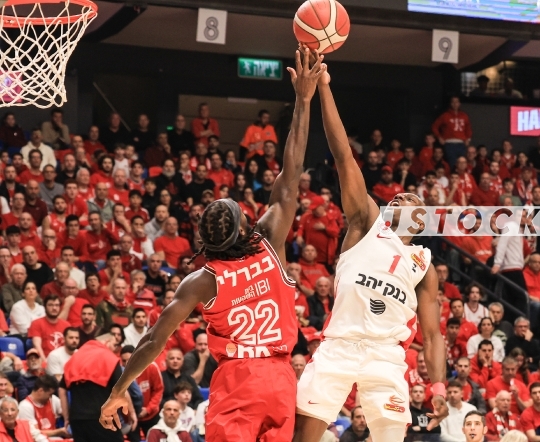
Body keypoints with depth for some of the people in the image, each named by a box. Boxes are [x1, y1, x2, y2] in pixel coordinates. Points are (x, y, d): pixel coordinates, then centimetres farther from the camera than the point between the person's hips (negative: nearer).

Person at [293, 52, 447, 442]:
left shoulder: (424, 264, 16)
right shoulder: (367, 223, 11)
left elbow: (432, 333, 13)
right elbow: (344, 156, 3)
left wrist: (439, 387, -2)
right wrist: (322, 88, -5)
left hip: (387, 355, 1)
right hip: (339, 346, -1)